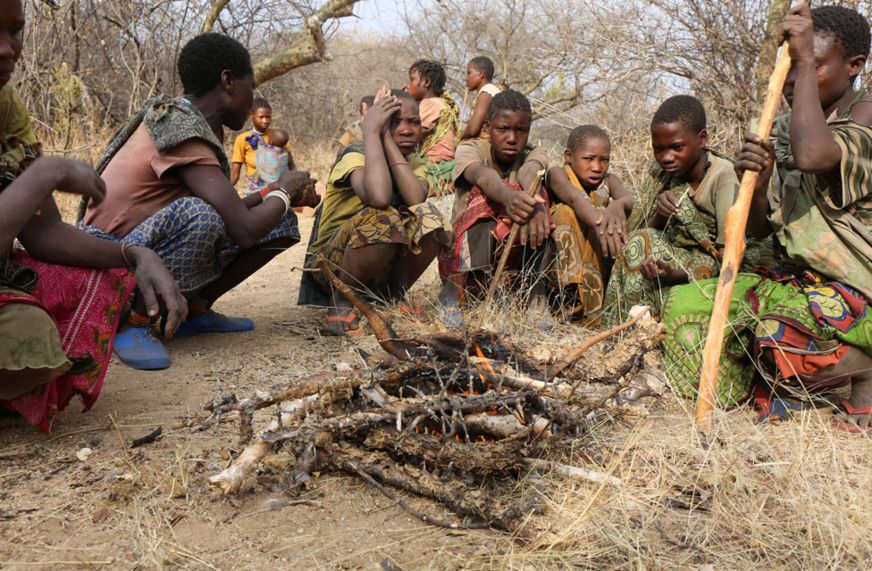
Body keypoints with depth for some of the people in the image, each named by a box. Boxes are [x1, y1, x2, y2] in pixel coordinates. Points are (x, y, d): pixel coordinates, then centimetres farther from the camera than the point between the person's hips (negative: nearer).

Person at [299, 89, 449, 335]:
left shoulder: (415, 164, 1)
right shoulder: (355, 155, -16)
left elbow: (416, 199, -25)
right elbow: (378, 197, -40)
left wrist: (388, 139, -21)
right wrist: (371, 131, -29)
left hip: (382, 267, 5)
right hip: (331, 265, -5)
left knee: (428, 219, -21)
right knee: (382, 219, -34)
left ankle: (390, 298, -3)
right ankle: (341, 305, -14)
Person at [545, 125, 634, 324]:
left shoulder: (609, 180, 1)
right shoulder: (558, 174, -10)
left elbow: (628, 198, -22)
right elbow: (575, 197, -32)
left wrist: (618, 205, -47)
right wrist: (598, 221, -52)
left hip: (596, 261, 4)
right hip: (560, 257, -4)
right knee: (567, 210, -23)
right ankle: (572, 287, -31)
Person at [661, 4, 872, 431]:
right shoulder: (782, 130, 7)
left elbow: (811, 156, -37)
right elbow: (756, 229, 5)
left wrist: (807, 61, -26)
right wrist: (755, 185, -18)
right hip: (795, 282, 7)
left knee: (765, 332, -31)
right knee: (683, 303, -4)